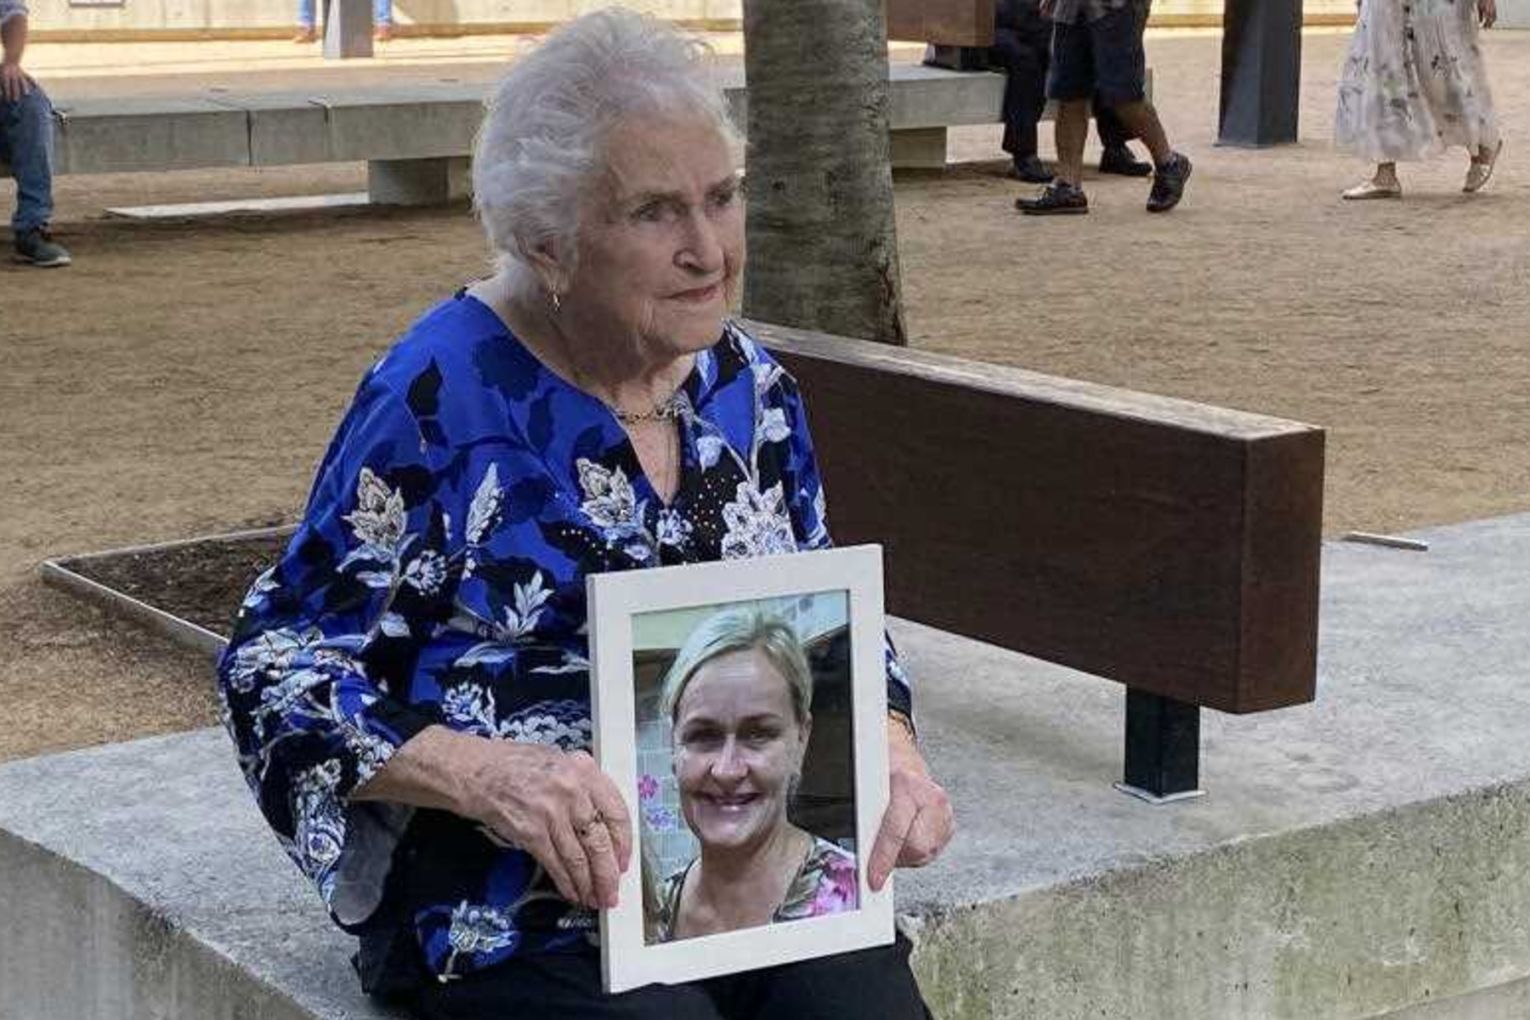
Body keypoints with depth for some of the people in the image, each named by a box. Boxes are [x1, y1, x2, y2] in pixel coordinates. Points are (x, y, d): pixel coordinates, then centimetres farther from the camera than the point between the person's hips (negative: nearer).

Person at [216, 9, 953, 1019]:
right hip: (519, 913, -5)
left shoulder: (748, 386, 8)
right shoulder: (440, 400, -8)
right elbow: (276, 671, -8)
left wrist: (889, 745, -3)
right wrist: (486, 772, -25)